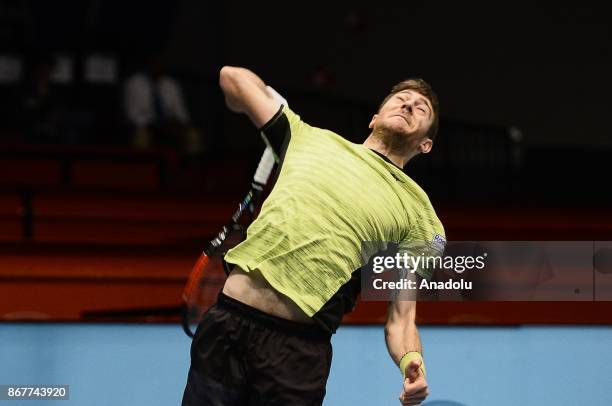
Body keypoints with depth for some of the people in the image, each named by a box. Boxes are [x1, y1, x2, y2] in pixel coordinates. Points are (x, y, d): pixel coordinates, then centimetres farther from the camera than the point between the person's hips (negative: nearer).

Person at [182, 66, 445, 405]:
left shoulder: (421, 217, 10)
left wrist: (411, 363, -14)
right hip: (225, 324, 2)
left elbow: (400, 320, 6)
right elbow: (233, 77, 25)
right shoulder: (311, 138, 16)